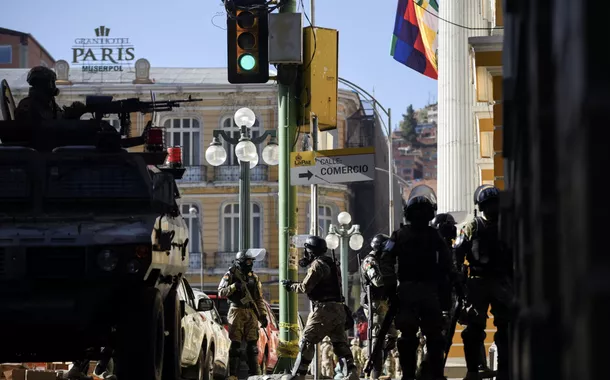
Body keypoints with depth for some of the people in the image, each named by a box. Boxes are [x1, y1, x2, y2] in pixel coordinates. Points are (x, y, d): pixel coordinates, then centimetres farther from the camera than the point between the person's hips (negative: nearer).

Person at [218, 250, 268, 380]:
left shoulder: (253, 277, 14)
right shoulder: (231, 275, 1)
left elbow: (259, 298, 16)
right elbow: (221, 292, -7)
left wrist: (263, 315, 9)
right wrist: (234, 287, -21)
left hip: (251, 313, 4)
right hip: (237, 312, -4)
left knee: (252, 343, 4)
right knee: (235, 344, -5)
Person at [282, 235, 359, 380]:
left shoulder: (317, 265, -8)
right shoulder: (331, 264, 20)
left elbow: (306, 287, -11)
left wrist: (291, 286, 5)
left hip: (324, 308, -8)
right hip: (338, 308, 8)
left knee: (307, 341, -3)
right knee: (340, 342, 7)